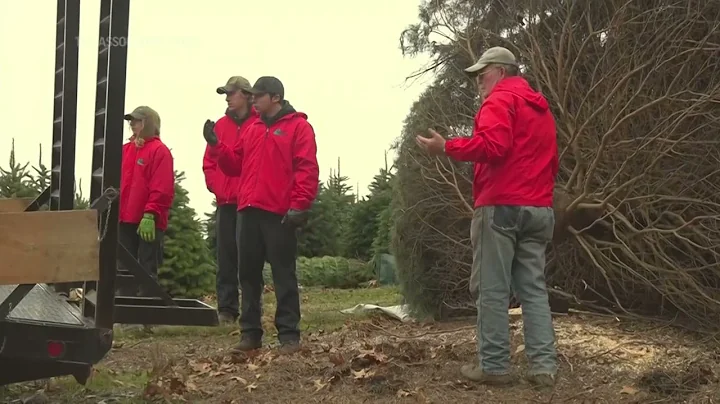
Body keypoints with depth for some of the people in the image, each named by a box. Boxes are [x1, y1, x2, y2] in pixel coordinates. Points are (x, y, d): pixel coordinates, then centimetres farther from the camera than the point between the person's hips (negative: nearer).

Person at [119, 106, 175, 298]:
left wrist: (150, 215, -20)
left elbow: (162, 189, -14)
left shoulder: (159, 150, -6)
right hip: (126, 219, 7)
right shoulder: (126, 149, 16)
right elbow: (120, 183, 18)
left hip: (148, 221, -7)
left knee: (147, 270, -2)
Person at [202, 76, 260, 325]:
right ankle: (226, 309, 10)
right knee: (226, 258, 5)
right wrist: (218, 188, 2)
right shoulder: (221, 125, 13)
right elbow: (209, 162, 14)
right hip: (225, 203, 5)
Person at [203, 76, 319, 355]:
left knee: (283, 275, -2)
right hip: (248, 211, 7)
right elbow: (235, 164, 20)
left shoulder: (298, 126, -2)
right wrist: (216, 145, 7)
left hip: (279, 214, -7)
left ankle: (289, 335, 2)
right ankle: (250, 332, 17)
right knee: (249, 274, 9)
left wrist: (299, 206, -18)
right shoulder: (252, 130, 20)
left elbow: (307, 169, -10)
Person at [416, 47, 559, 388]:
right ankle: (544, 366, 2)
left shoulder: (500, 101, -4)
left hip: (501, 206, -8)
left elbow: (493, 144, -22)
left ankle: (494, 366, -2)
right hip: (539, 209, 8)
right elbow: (551, 162, 26)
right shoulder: (542, 108, 24)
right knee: (534, 289, 7)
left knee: (492, 289, -4)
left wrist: (447, 148, -17)